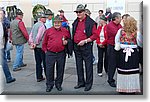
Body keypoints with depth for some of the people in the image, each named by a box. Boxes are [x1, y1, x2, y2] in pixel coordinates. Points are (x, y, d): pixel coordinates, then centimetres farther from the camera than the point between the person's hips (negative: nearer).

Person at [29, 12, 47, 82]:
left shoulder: (35, 25, 13)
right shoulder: (42, 25, -13)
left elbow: (31, 35, 9)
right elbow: (39, 36, -20)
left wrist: (31, 43, 4)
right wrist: (35, 43, -12)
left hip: (36, 47, 8)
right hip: (41, 47, -8)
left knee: (38, 62, 10)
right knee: (45, 62, 1)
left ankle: (39, 77, 15)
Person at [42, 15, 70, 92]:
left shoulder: (65, 31, 3)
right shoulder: (48, 31, 2)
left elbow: (69, 39, 17)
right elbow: (44, 42, 9)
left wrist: (66, 42, -4)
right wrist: (45, 50, 4)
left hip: (61, 54, 1)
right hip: (50, 54, 0)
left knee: (60, 70, 10)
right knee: (49, 70, 4)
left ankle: (58, 84, 27)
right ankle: (49, 84, 19)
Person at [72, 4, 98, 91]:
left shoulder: (90, 22, -8)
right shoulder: (75, 22, 12)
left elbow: (95, 35, -11)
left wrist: (85, 41, -18)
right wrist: (73, 43, 9)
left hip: (86, 46, -6)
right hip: (76, 46, 7)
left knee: (88, 65, 1)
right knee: (79, 65, 14)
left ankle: (89, 83, 12)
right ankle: (81, 82, 27)